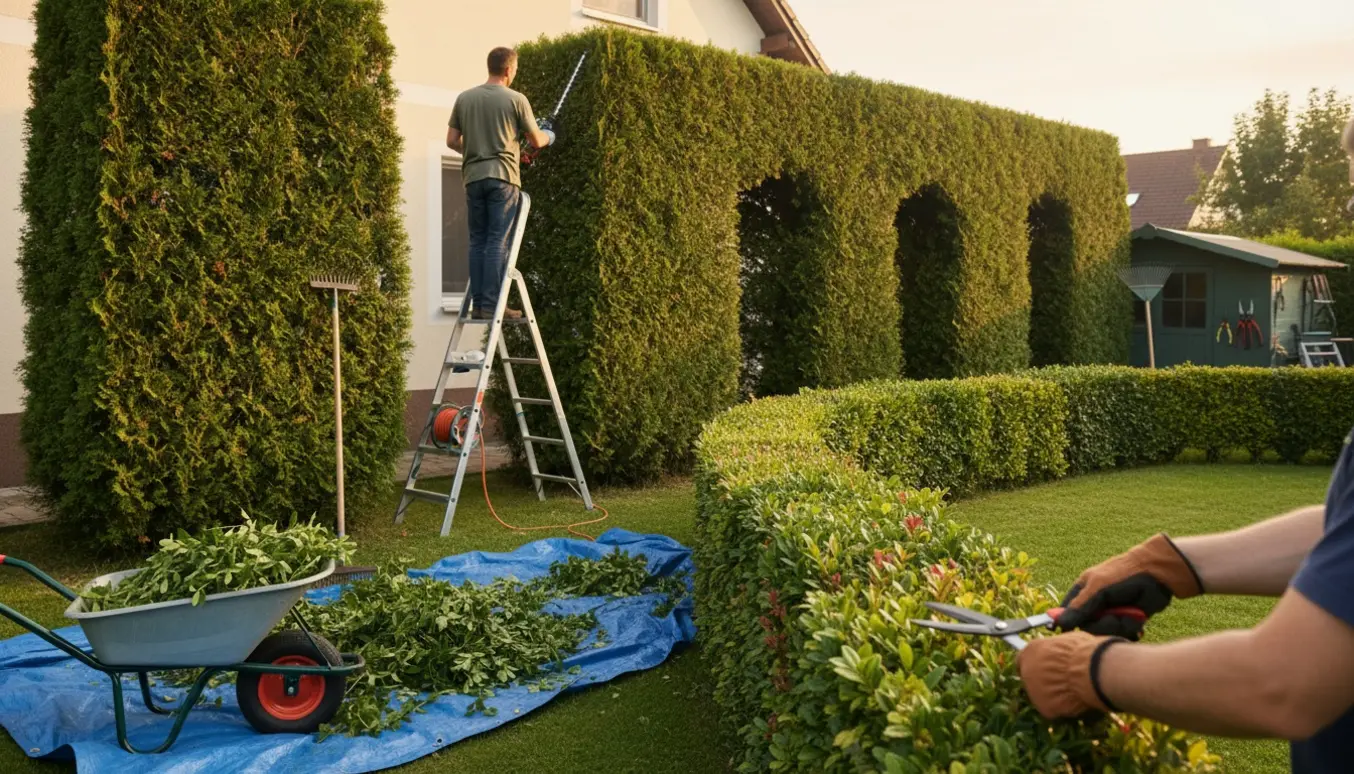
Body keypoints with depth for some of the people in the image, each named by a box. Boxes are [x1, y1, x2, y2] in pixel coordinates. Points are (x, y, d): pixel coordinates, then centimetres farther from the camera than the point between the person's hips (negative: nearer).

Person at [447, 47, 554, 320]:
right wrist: (549, 136, 29)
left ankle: (478, 304, 7)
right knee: (498, 243, -4)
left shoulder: (464, 98, 10)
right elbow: (536, 141, 6)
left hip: (473, 176, 4)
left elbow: (452, 141, 10)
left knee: (477, 242, 8)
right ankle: (491, 305, -7)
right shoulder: (516, 99, -1)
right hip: (503, 176, -4)